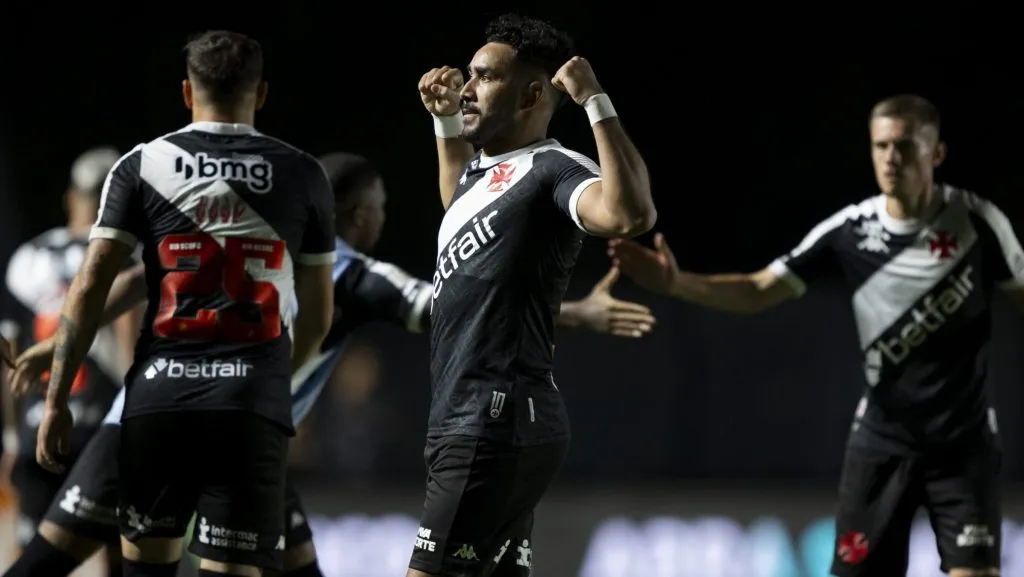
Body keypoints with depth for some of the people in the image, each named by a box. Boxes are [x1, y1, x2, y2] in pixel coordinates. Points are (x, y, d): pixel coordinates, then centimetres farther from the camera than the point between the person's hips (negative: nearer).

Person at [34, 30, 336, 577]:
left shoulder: (141, 166, 5)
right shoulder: (302, 175, 8)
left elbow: (89, 288, -1)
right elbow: (318, 316, 15)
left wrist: (56, 399, 3)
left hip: (160, 393, 1)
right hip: (253, 404, -1)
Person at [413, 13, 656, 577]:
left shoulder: (552, 171, -12)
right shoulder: (484, 168, 18)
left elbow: (629, 214, -35)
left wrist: (596, 103, -29)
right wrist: (446, 121, 34)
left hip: (495, 430, -10)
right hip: (471, 426, 10)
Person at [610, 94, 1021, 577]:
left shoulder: (976, 219, -9)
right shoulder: (848, 230, -5)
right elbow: (759, 291, -4)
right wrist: (675, 283, -19)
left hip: (962, 443, -2)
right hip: (882, 440, 2)